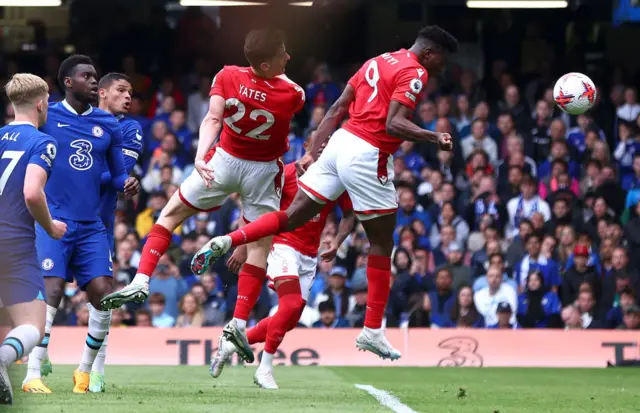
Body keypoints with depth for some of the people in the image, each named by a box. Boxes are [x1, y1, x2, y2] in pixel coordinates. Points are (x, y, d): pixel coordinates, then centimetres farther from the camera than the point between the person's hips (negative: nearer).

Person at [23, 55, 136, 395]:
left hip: (91, 226, 4)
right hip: (53, 221, -4)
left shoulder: (107, 124, 11)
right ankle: (32, 375, -13)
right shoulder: (46, 118, 0)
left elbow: (117, 174, 16)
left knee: (103, 296, -4)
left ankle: (85, 371, 13)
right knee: (52, 292, -16)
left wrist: (126, 184, -5)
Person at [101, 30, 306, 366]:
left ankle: (141, 282, 1)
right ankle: (239, 322, 2)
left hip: (224, 161, 1)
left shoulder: (227, 77, -16)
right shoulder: (292, 95, -18)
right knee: (259, 245, 9)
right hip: (263, 173, -1)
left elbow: (212, 119, -23)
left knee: (171, 214, 15)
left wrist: (200, 156, -30)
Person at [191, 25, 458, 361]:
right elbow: (394, 124, -20)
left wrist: (313, 152, 18)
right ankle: (372, 331, 7)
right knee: (382, 243, 5)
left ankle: (226, 242, -11)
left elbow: (336, 110, 17)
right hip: (368, 157, -7)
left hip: (342, 142, 7)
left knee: (293, 217, 7)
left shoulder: (378, 62, 19)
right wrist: (434, 138, -17)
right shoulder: (414, 74, -7)